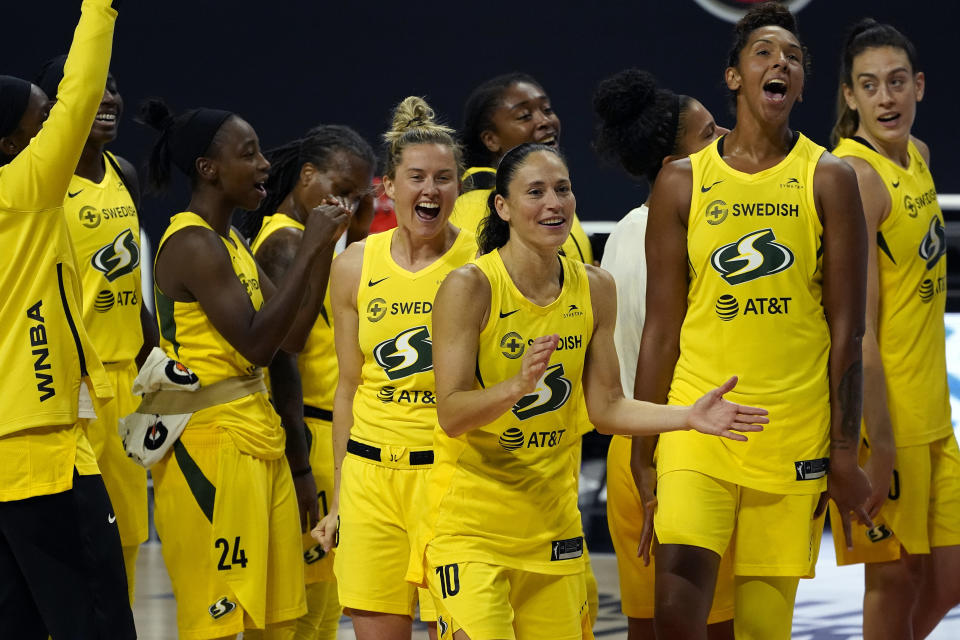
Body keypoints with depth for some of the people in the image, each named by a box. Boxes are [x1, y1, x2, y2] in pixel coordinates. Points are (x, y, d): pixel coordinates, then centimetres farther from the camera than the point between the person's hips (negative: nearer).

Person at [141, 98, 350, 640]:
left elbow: (291, 335, 15)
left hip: (258, 442, 10)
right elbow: (256, 343, -21)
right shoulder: (192, 243, -13)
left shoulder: (232, 243, 15)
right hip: (211, 445, -10)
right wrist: (309, 252, -18)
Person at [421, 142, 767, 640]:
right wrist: (517, 385, -33)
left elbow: (604, 408, 8)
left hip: (552, 527, 5)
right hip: (470, 525, -5)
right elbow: (451, 414, -16)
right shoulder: (469, 287, -12)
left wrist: (689, 416, -5)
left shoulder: (595, 290, 4)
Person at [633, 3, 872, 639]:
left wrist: (845, 451, -4)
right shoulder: (682, 181, 5)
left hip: (794, 433, 0)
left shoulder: (828, 180, 3)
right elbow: (661, 327, 7)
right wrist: (642, 452, 5)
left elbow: (846, 328, 1)